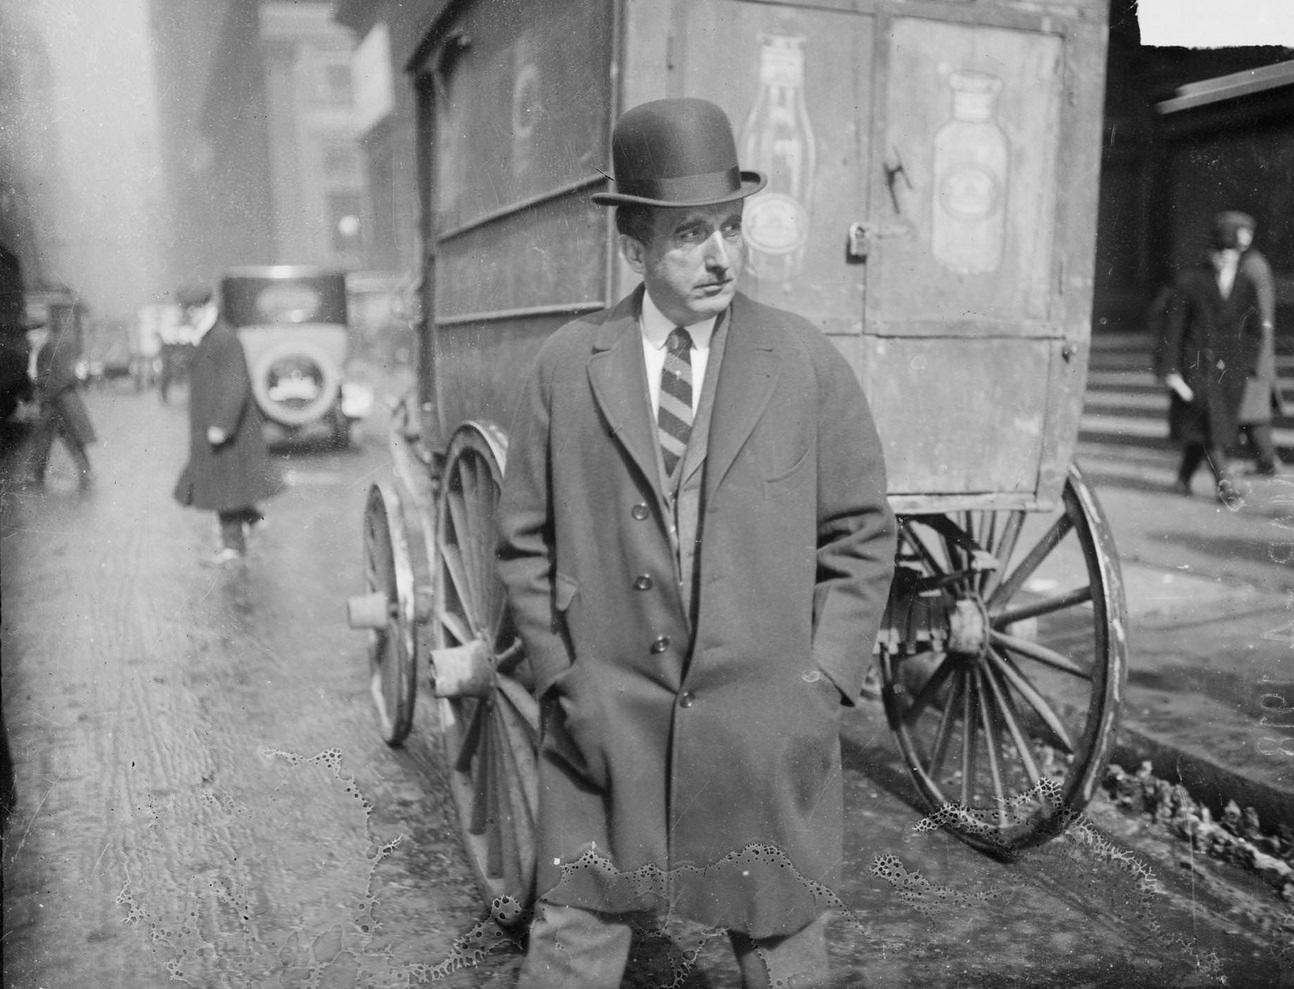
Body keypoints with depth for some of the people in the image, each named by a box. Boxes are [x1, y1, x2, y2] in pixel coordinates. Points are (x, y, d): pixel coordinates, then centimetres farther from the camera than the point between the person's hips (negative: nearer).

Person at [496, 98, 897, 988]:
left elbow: (861, 538, 1)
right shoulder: (567, 366, -1)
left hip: (769, 728, 0)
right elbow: (526, 542, 4)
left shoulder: (808, 364, -2)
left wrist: (825, 685, -5)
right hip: (607, 722, 1)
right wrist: (564, 678, -3)